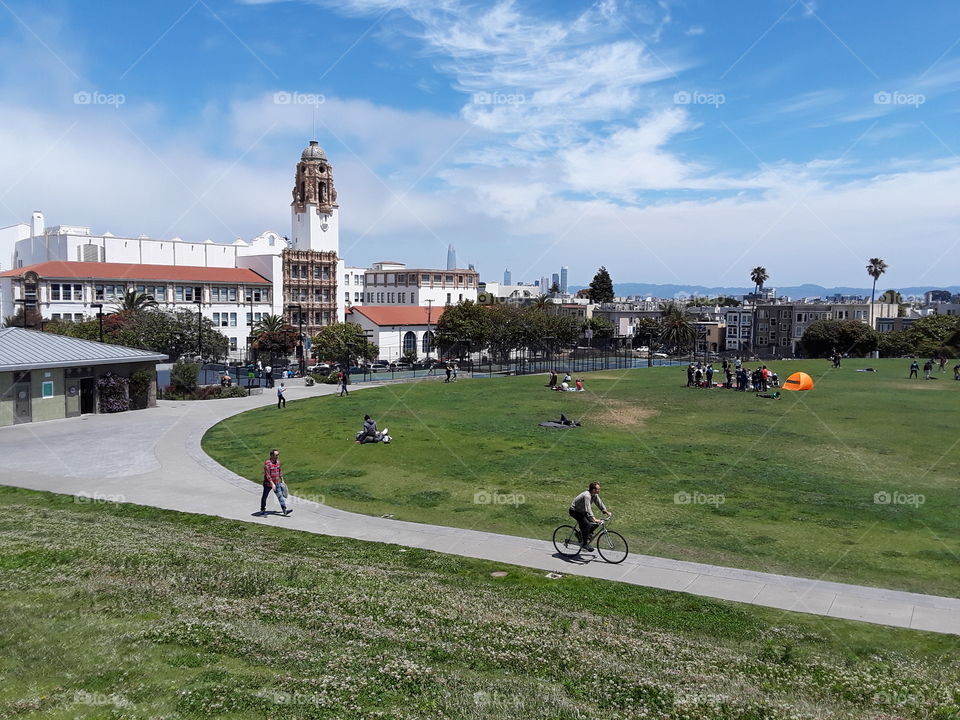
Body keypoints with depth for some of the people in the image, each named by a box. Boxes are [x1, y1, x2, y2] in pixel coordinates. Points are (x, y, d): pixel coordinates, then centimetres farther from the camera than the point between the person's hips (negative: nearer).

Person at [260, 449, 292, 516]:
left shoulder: (277, 461, 2)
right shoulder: (267, 463, -20)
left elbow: (280, 471, 15)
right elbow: (267, 475, -24)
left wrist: (282, 480, 17)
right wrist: (272, 484, -28)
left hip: (277, 483, 5)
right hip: (268, 483, -5)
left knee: (280, 496, -4)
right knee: (264, 497, 13)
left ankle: (285, 510, -9)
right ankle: (262, 510, 31)